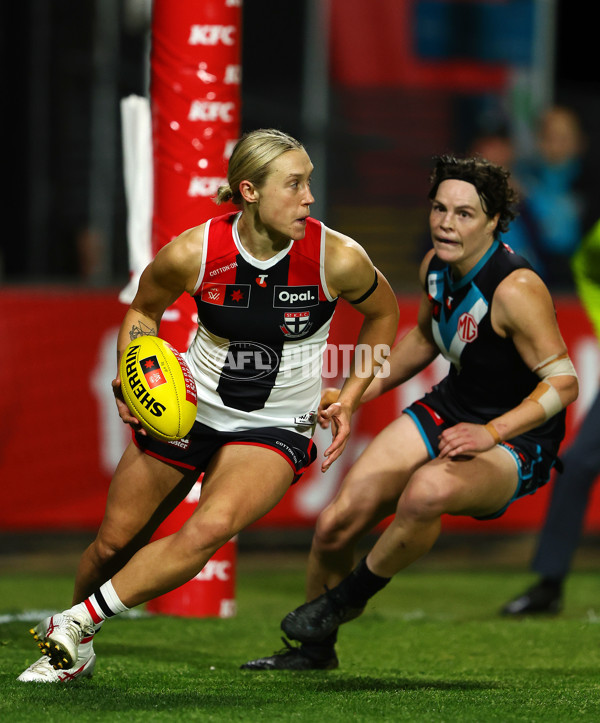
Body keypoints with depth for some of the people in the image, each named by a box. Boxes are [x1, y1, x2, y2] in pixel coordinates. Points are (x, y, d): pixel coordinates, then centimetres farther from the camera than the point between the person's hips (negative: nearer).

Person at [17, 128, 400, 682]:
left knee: (211, 529, -28)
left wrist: (350, 401, -1)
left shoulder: (337, 259, -19)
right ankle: (75, 654, 37)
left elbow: (383, 313, 3)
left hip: (275, 429, -1)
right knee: (115, 540, 8)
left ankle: (80, 620, -12)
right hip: (186, 408, 2)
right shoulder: (191, 254, -19)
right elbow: (144, 310, 4)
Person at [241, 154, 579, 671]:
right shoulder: (436, 265, -2)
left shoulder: (515, 290, -26)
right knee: (335, 525, -4)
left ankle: (352, 593, -9)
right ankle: (315, 647, 23)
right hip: (447, 411, 7)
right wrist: (361, 391, 14)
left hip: (517, 440, -7)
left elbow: (563, 382, -22)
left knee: (428, 490, -39)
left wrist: (490, 433, -29)